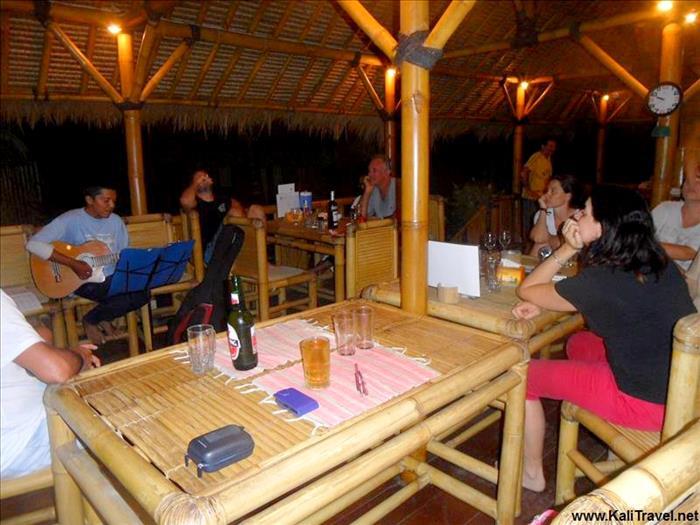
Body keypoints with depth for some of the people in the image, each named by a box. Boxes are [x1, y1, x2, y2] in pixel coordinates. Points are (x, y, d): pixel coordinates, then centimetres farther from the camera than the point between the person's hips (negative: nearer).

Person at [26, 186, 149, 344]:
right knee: (128, 297, -26)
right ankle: (90, 322, 3)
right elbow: (33, 244, -22)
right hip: (82, 280, -6)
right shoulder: (70, 220, -12)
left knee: (141, 293, -19)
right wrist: (73, 263, -26)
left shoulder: (116, 221, 5)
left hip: (111, 277, 6)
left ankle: (93, 318, 5)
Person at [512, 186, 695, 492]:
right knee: (578, 344, 26)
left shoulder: (600, 281, -25)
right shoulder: (659, 266, -1)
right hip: (681, 387, 8)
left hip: (647, 403, -8)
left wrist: (567, 249, -6)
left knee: (523, 376, 1)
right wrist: (542, 303, -2)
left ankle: (531, 474, 22)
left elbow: (525, 290, -10)